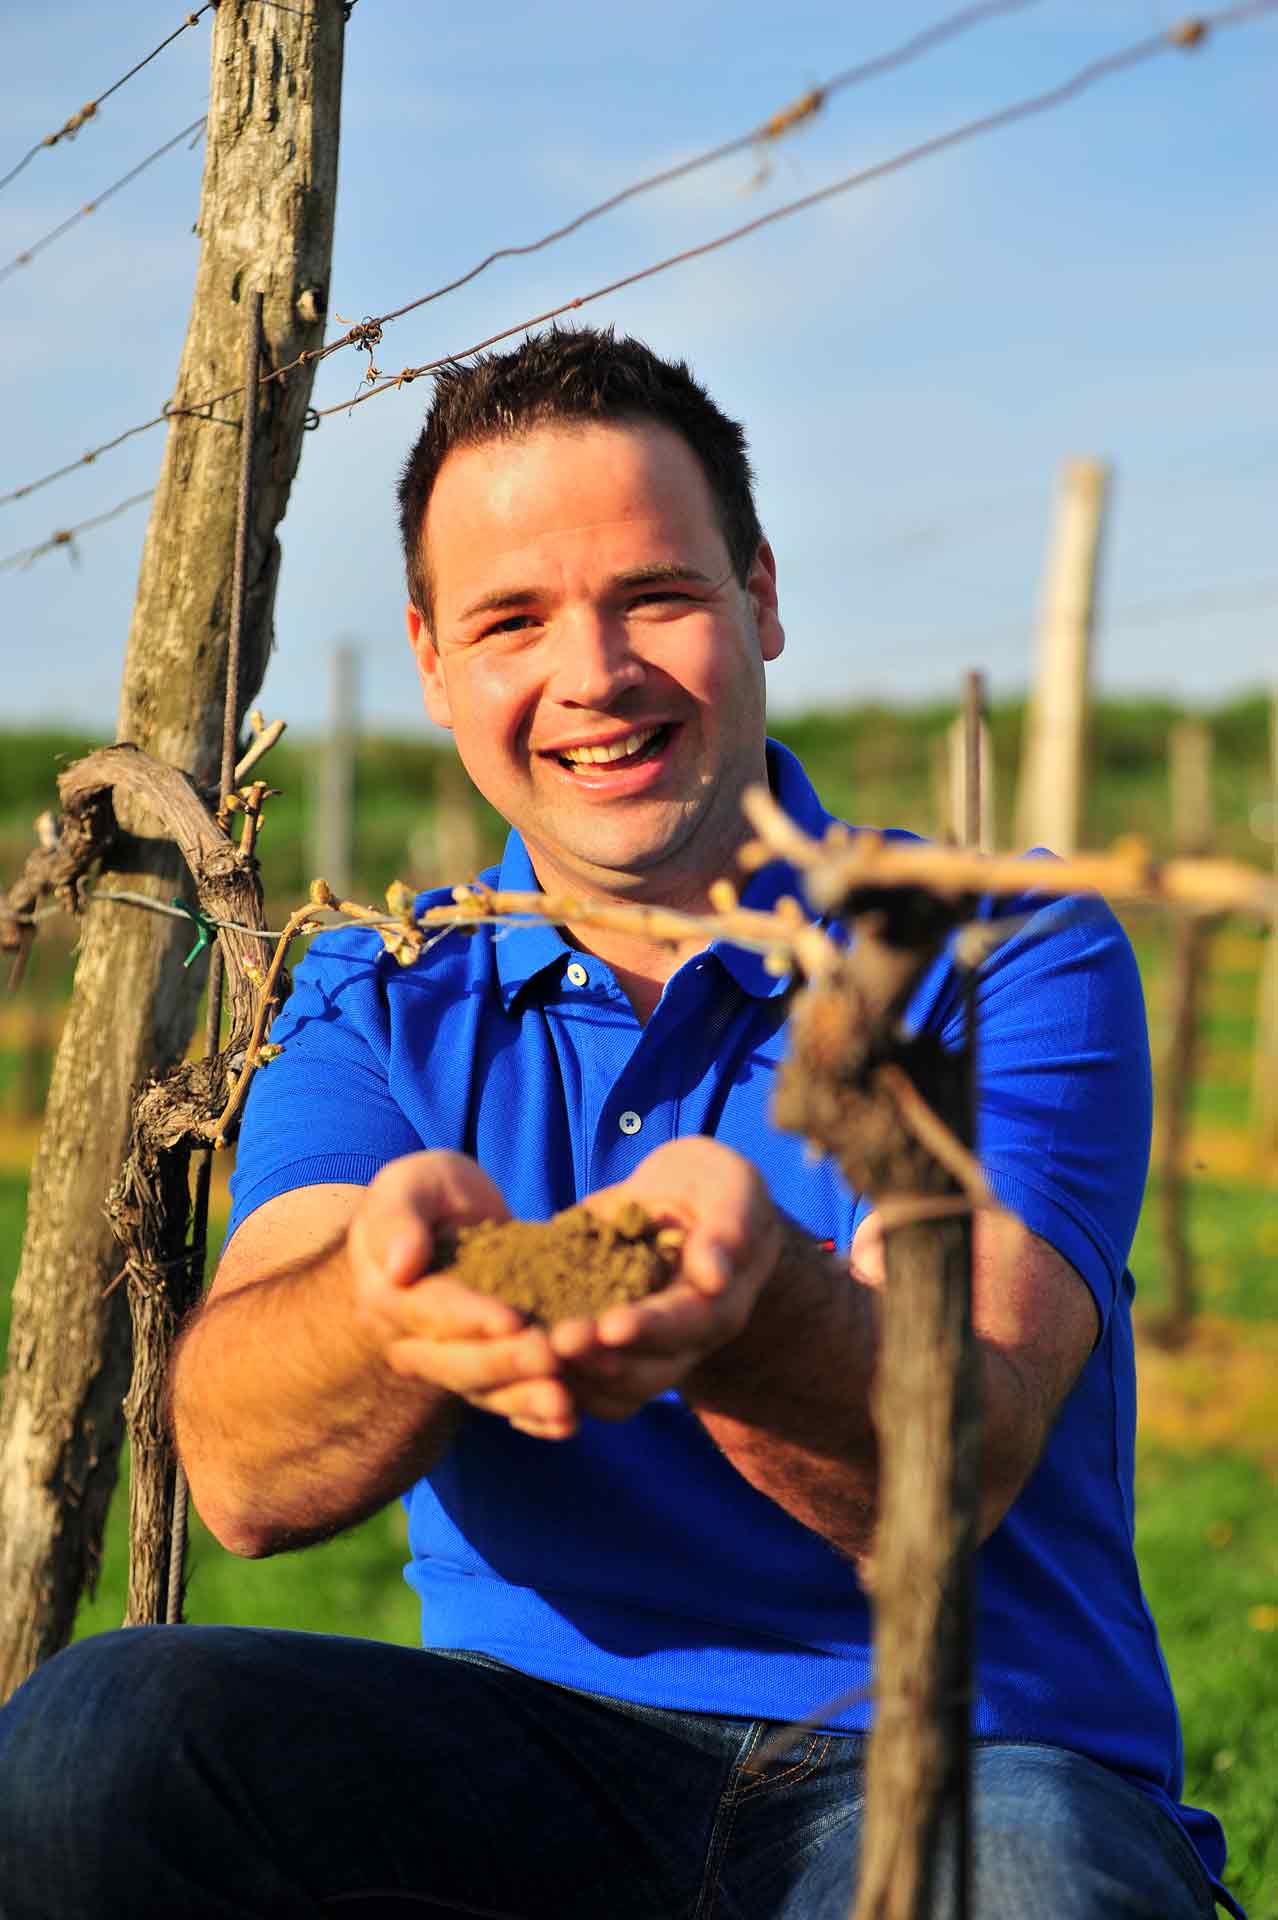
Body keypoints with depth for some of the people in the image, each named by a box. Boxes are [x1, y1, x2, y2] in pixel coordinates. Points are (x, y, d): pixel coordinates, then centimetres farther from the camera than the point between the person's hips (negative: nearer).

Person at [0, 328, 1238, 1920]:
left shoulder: (1008, 955, -1)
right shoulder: (376, 1006, 8)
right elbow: (241, 1472, -10)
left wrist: (751, 1301, -39)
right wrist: (402, 1296, -33)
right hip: (545, 1753, 3)